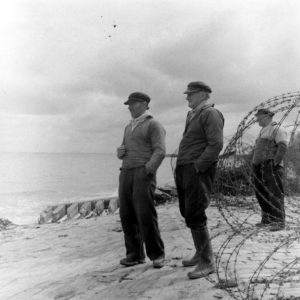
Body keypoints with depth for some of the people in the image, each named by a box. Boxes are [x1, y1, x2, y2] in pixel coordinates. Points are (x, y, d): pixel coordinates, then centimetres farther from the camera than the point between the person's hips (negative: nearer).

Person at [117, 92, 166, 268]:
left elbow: (160, 152, -13)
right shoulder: (129, 127, 23)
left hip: (144, 174, -7)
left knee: (146, 215, -14)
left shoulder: (154, 125, -2)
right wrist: (120, 152, 3)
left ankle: (157, 254, 0)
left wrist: (147, 171, -24)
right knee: (128, 215, 1)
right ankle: (135, 254, 9)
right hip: (126, 174, 7)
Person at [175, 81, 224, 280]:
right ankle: (201, 254, 27)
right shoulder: (193, 115, 20)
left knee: (195, 215, -12)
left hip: (199, 171, -10)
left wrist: (198, 167, -20)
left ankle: (207, 262, -3)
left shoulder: (211, 114, -8)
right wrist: (181, 168, 12)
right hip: (185, 170, 10)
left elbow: (216, 145, -19)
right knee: (187, 212, 14)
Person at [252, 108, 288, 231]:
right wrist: (254, 162, 15)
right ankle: (266, 219, 19)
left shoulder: (277, 129, -3)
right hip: (259, 166, 9)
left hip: (271, 166, -9)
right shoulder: (262, 131, 23)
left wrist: (275, 162, -19)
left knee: (275, 194, -9)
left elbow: (283, 147, -15)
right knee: (261, 194, 10)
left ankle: (279, 221, -5)